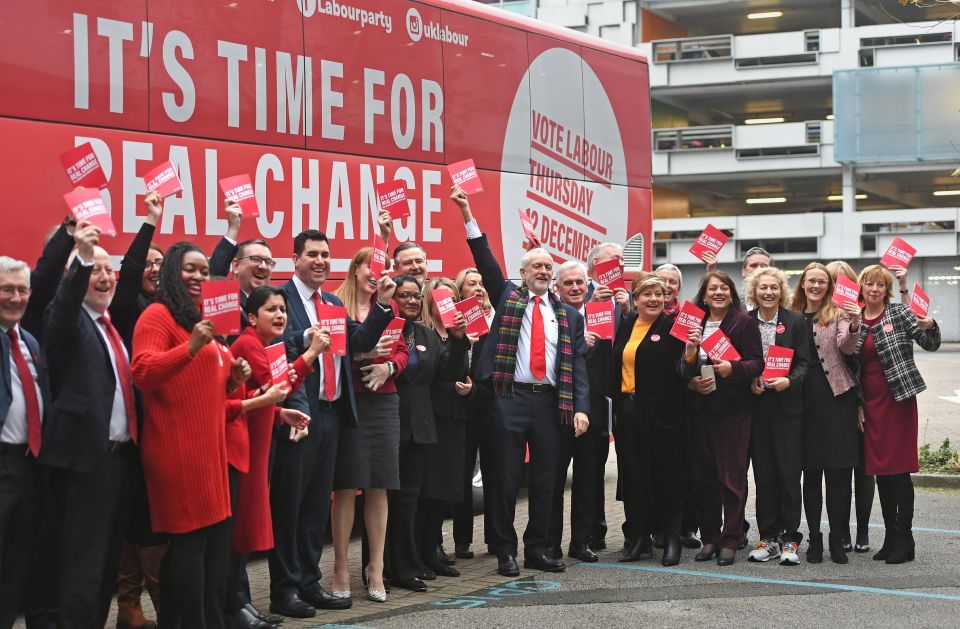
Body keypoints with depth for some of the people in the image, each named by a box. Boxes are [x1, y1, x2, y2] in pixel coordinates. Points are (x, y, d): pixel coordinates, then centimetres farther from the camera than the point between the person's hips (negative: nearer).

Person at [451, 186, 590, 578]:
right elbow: (486, 262, -3)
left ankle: (537, 549, 19)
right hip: (510, 399, -2)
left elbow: (577, 363, 6)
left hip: (550, 402, 3)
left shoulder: (568, 314, 12)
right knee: (507, 479, 1)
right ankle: (505, 552, 10)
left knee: (545, 480, 8)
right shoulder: (508, 297, 8)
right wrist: (468, 216, -12)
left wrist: (581, 408, -5)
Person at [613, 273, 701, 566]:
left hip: (661, 414, -5)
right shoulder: (625, 324, 11)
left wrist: (690, 350, -27)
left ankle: (671, 540, 7)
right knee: (632, 475, 7)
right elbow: (615, 364, 20)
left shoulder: (672, 326, -5)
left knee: (665, 475, -1)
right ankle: (639, 538, 17)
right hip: (627, 410, 5)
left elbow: (683, 372, -11)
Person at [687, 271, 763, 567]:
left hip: (733, 409, -4)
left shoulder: (744, 322, 0)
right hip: (700, 408, 4)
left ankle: (730, 541, 4)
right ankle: (709, 538, 15)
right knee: (703, 477, 6)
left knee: (732, 477, -3)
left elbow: (757, 363, -6)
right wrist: (691, 381, -5)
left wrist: (732, 368, -23)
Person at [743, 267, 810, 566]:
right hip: (757, 405, 2)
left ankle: (790, 538, 3)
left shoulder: (795, 322, 2)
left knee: (789, 472, -3)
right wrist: (749, 381, -9)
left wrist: (789, 381, -19)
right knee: (763, 473, 5)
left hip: (788, 405, -2)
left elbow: (804, 362, -1)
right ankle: (769, 537, 11)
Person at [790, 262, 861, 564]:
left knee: (838, 471, -2)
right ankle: (814, 538, 11)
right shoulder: (793, 317, 11)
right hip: (805, 399, 3)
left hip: (836, 395, -3)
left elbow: (847, 347, -14)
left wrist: (854, 326, -33)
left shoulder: (837, 313, 2)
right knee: (811, 472, 5)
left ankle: (837, 539, 6)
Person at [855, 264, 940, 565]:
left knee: (899, 468, -6)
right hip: (870, 402, 5)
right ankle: (890, 539, 16)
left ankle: (904, 541, -2)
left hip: (898, 399, -5)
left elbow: (931, 344, -6)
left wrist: (929, 327, -28)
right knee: (880, 470, 8)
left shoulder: (899, 313, -3)